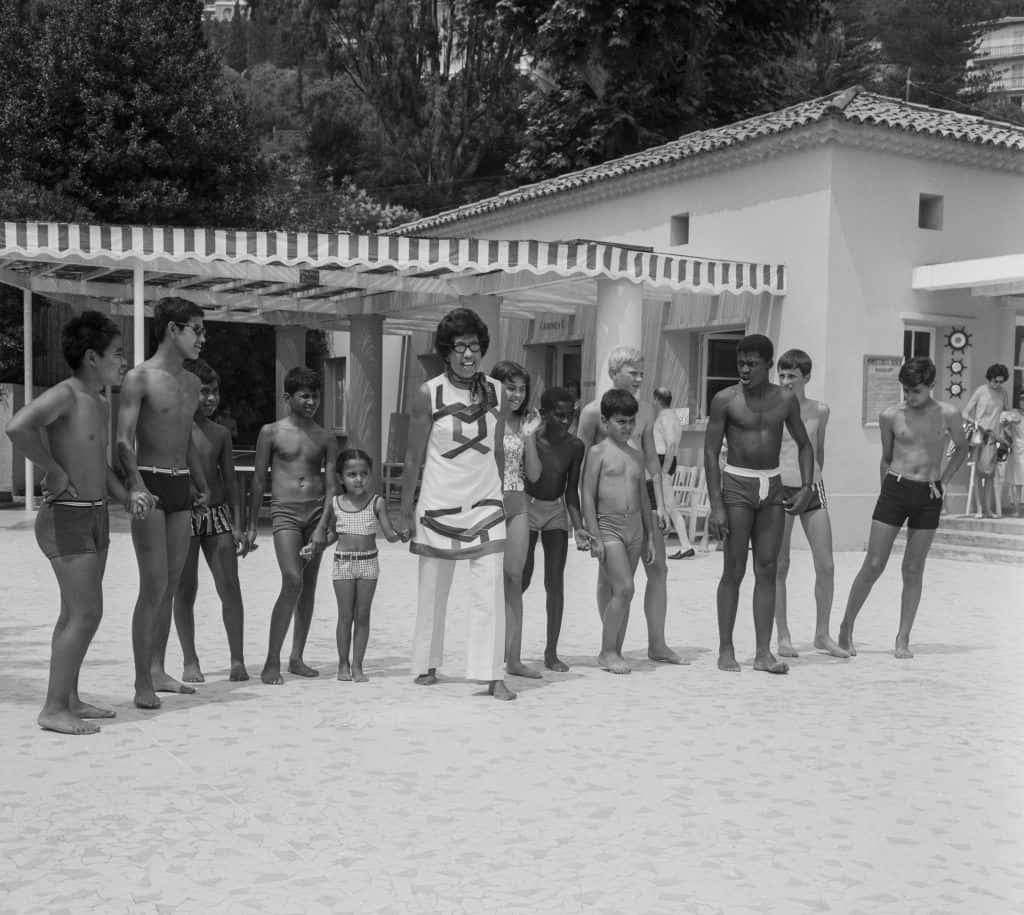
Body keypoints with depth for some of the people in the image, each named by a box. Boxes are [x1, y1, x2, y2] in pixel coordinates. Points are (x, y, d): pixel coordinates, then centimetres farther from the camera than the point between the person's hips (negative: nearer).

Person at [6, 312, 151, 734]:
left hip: (95, 515, 9)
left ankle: (69, 699, 23)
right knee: (86, 613, -10)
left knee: (75, 614, 14)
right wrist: (54, 471, -24)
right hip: (66, 517, -9)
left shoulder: (101, 406, 13)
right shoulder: (65, 395, -16)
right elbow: (18, 426, -34)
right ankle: (53, 709, -2)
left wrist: (127, 496, 4)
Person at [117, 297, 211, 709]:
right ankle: (142, 683, -2)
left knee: (170, 585, 9)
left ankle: (157, 670, 19)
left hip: (181, 488, 7)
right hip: (150, 483, -7)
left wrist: (201, 484, 21)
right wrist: (137, 485, -26)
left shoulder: (192, 384, 15)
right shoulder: (139, 378, -7)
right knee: (154, 586, -9)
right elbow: (124, 440, -14)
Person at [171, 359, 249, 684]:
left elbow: (230, 480, 12)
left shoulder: (220, 433, 9)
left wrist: (236, 523, 6)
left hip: (217, 513, 3)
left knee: (230, 587, -2)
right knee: (185, 590, 3)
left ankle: (237, 659, 4)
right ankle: (190, 661, 13)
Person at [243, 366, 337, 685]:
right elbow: (259, 481, 6)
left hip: (317, 512, 4)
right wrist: (252, 526, 5)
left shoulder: (326, 439, 9)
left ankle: (296, 658, 16)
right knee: (292, 581, -17)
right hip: (285, 512, -3)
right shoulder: (271, 433, 4)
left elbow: (331, 485, 4)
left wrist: (322, 526, -8)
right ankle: (272, 662, -12)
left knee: (309, 586, 6)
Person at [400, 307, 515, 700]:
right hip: (439, 503, -2)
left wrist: (503, 496, 13)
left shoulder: (495, 391, 2)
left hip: (485, 503, 2)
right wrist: (406, 510, 0)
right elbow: (413, 457, -1)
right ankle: (426, 665, 27)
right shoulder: (429, 394, -7)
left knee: (490, 590, -6)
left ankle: (492, 674, -2)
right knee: (433, 591, 9)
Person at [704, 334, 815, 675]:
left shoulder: (785, 399, 5)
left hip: (773, 487, 3)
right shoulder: (725, 400, -5)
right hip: (737, 485, -3)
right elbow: (711, 452, -7)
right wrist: (716, 505, -14)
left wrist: (806, 487, 1)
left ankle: (763, 652, 7)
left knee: (767, 570, 3)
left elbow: (804, 444, 15)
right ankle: (726, 650, 7)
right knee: (734, 571, -2)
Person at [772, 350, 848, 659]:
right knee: (779, 567, 1)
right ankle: (783, 637, 9)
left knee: (826, 566, 1)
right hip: (779, 489, -3)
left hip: (812, 489, 3)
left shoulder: (820, 411, 7)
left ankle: (822, 634, 14)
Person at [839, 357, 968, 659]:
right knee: (873, 565, -2)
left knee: (913, 570, 5)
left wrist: (943, 481, 5)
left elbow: (961, 449, 15)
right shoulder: (890, 416, -2)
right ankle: (846, 628, 11)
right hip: (895, 488, 0)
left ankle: (903, 639, 12)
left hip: (928, 497, 1)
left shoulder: (948, 414, -2)